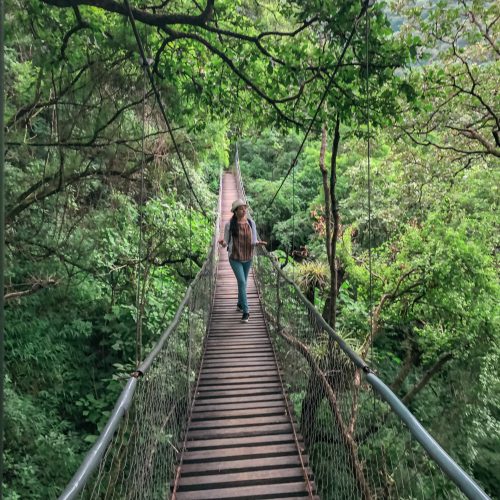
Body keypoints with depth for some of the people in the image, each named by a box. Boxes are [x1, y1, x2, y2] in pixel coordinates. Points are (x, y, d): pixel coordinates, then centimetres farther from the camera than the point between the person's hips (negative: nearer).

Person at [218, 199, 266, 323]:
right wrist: (223, 243, -28)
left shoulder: (251, 223, -3)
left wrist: (258, 243, -18)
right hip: (235, 258, -4)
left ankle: (240, 304, 41)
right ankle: (246, 311, -3)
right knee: (242, 282, -13)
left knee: (243, 282, 19)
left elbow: (253, 241, 4)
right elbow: (226, 242, -5)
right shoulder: (229, 225, -12)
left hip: (248, 258, 4)